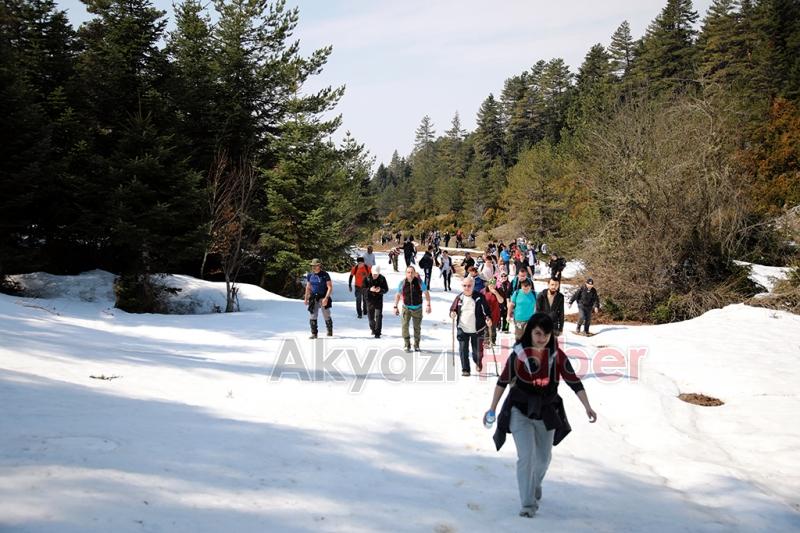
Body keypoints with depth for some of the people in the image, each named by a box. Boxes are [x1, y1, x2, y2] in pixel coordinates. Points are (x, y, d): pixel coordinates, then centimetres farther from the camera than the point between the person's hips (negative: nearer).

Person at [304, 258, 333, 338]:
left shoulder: (325, 275, -9)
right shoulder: (310, 275, 5)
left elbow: (330, 287, -12)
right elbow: (308, 287, 16)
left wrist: (326, 298, -22)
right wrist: (306, 298, 15)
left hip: (323, 298, -3)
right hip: (313, 298, 3)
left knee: (326, 316, 5)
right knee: (313, 315, -6)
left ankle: (330, 330, 29)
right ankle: (314, 333, -1)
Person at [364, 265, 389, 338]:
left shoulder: (382, 278, -5)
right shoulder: (367, 278, -7)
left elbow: (386, 289, -2)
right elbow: (363, 289, -8)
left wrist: (380, 290, -24)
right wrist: (370, 289, -28)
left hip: (379, 300, -1)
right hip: (370, 300, 1)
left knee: (378, 316, -12)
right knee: (370, 316, 12)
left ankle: (377, 333, -9)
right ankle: (373, 329, 39)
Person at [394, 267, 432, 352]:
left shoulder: (419, 282, -11)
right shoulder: (402, 283, -8)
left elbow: (426, 293, -2)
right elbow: (398, 295, 4)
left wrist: (428, 305, -10)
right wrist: (395, 307, 1)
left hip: (417, 308, 0)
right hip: (406, 308, 0)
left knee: (417, 327, 10)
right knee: (405, 326, -15)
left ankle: (416, 345, 26)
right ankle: (407, 344, -4)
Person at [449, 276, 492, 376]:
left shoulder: (479, 297, -5)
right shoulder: (459, 298, 2)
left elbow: (486, 309, -2)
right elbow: (453, 309, 11)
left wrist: (488, 318, -20)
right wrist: (452, 313, -11)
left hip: (477, 329, -1)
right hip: (462, 329, 2)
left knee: (477, 351, 10)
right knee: (463, 350, -3)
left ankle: (478, 362, 42)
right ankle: (465, 370, 10)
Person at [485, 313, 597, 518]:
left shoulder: (557, 356, -10)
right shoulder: (518, 355, -14)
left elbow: (574, 382, -8)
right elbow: (503, 382, -4)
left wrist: (588, 407, -18)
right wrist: (492, 409, -2)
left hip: (546, 414, 3)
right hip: (520, 412, -3)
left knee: (543, 458, 18)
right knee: (526, 456, -13)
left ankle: (535, 484, 48)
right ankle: (528, 504, -2)